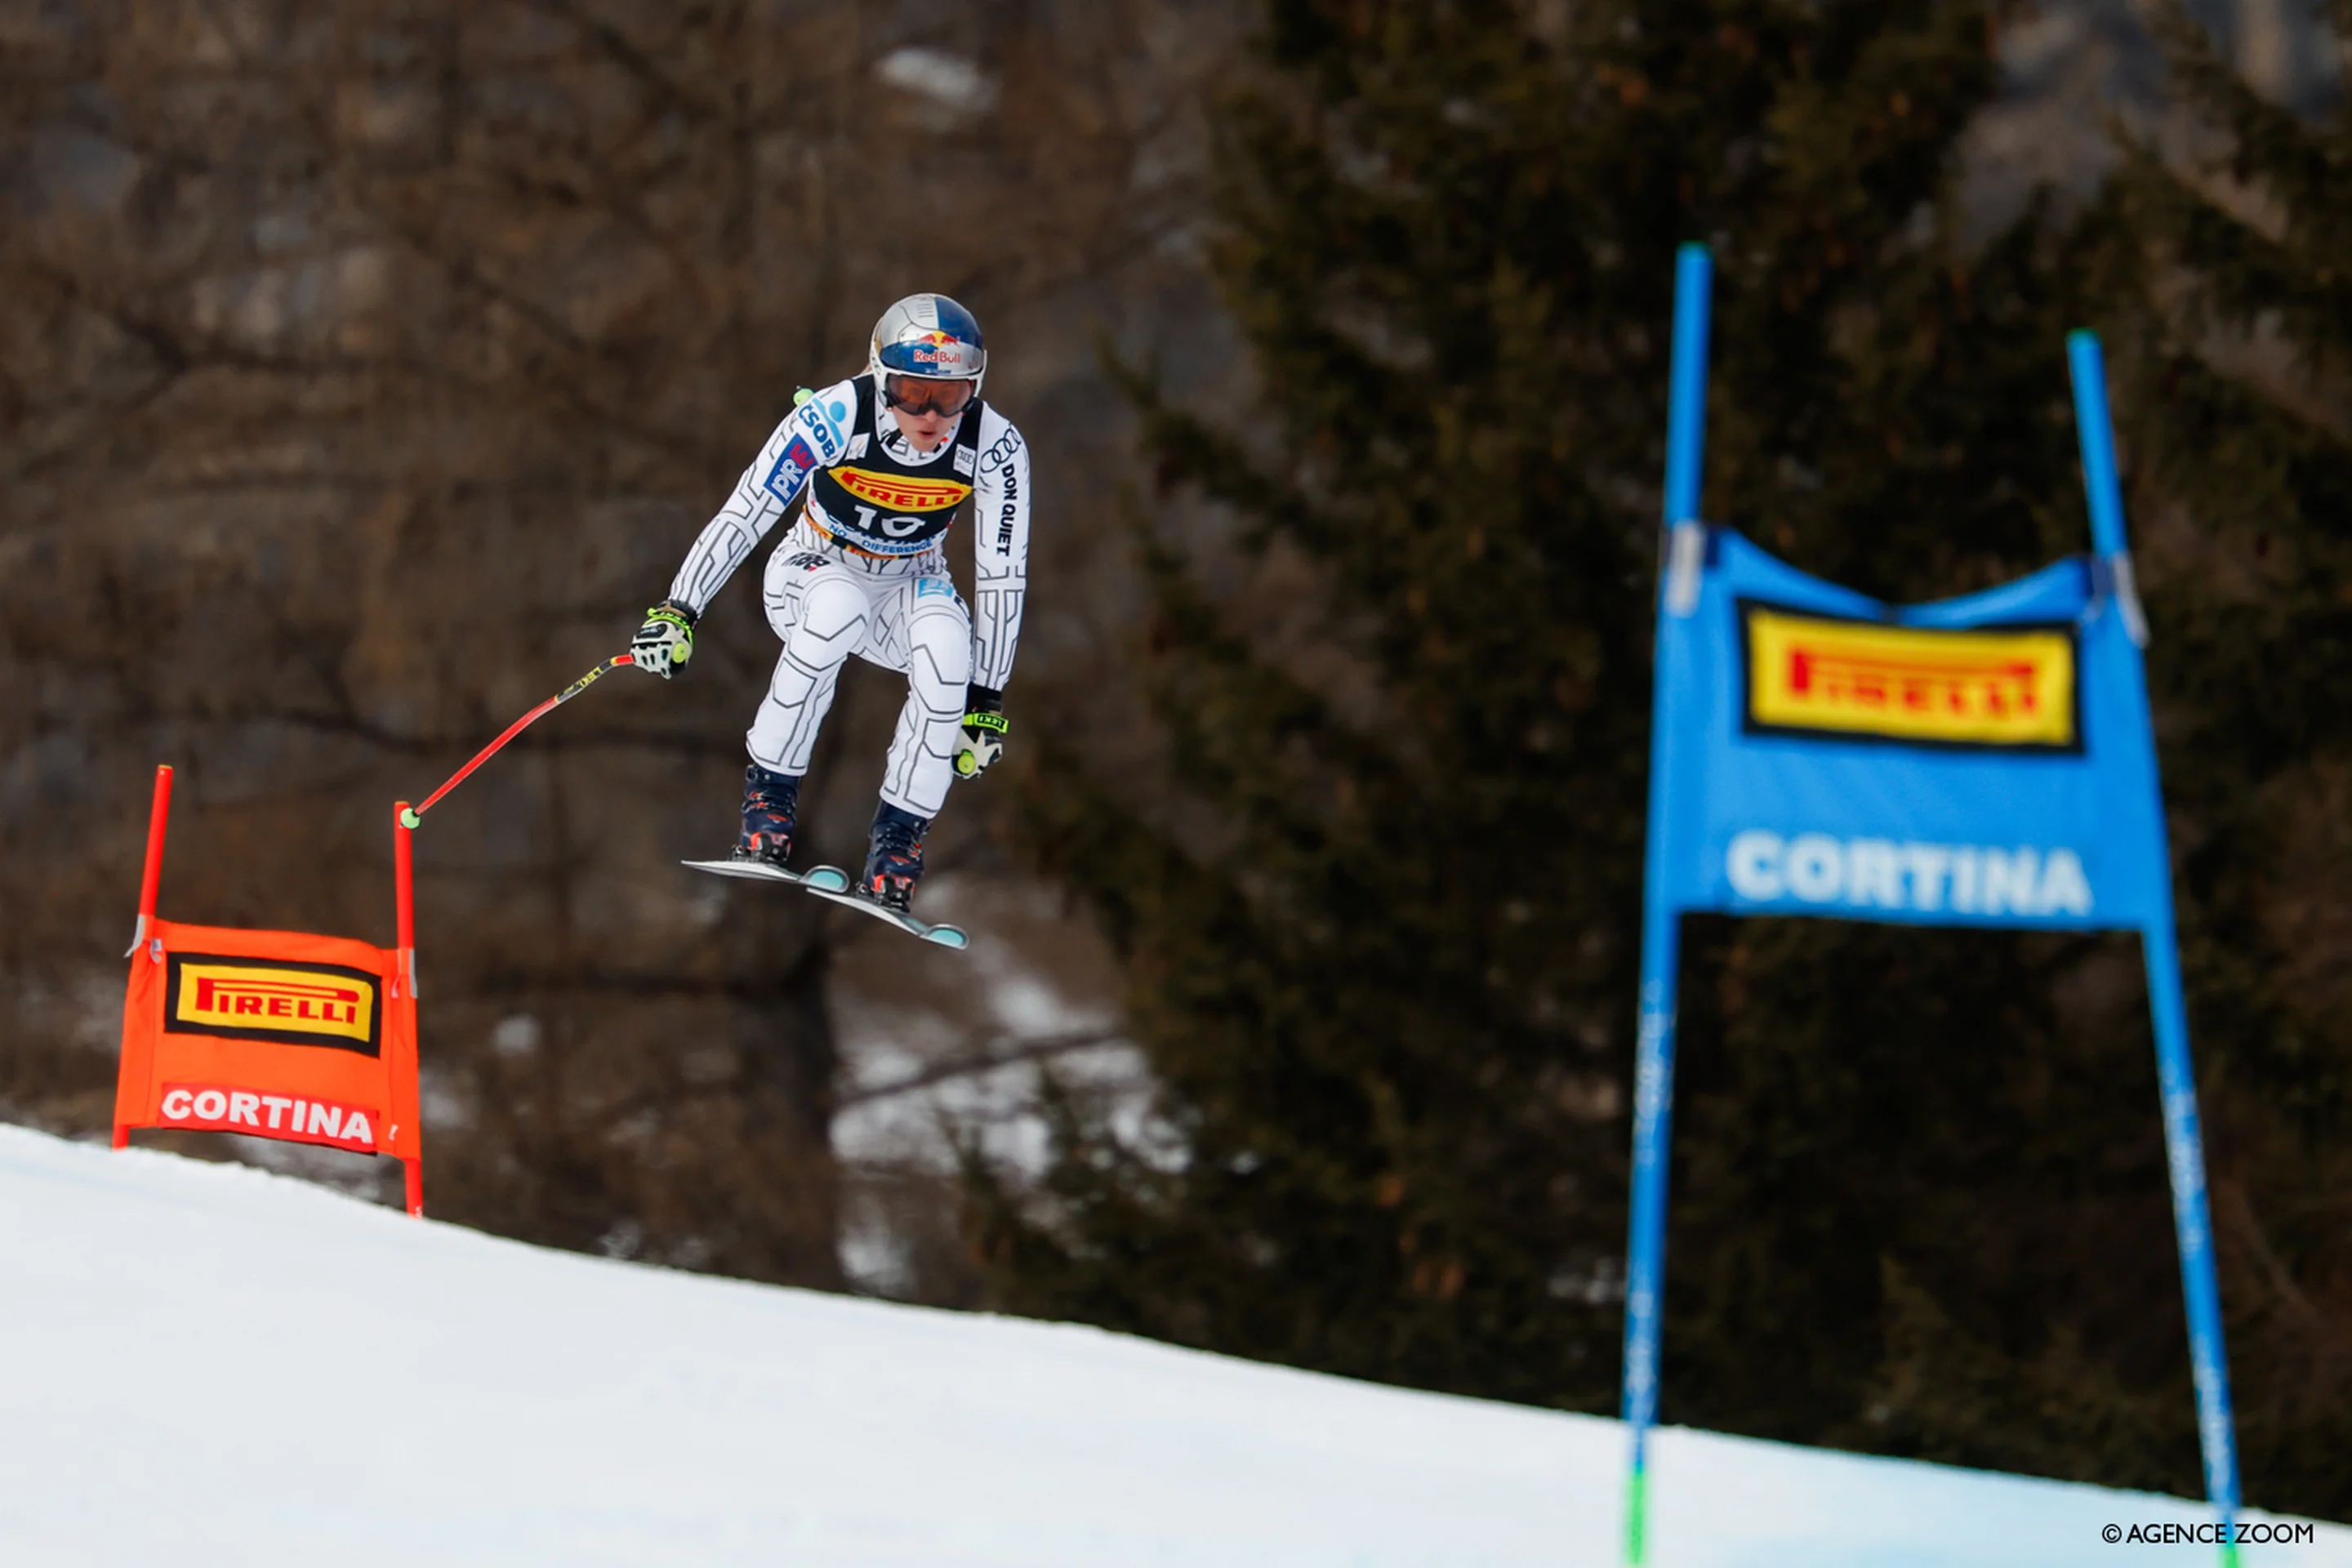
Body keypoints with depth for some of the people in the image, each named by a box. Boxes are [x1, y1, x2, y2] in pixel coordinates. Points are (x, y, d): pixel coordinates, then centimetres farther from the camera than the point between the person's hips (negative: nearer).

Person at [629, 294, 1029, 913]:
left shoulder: (994, 447, -22)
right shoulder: (835, 417, -28)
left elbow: (1003, 576, -14)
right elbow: (741, 515, -24)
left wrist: (986, 698, -13)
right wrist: (677, 611, -31)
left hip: (911, 583, 2)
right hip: (812, 576, -2)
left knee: (947, 642, -34)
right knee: (838, 608, -39)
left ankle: (898, 837, -17)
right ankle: (769, 796, -22)